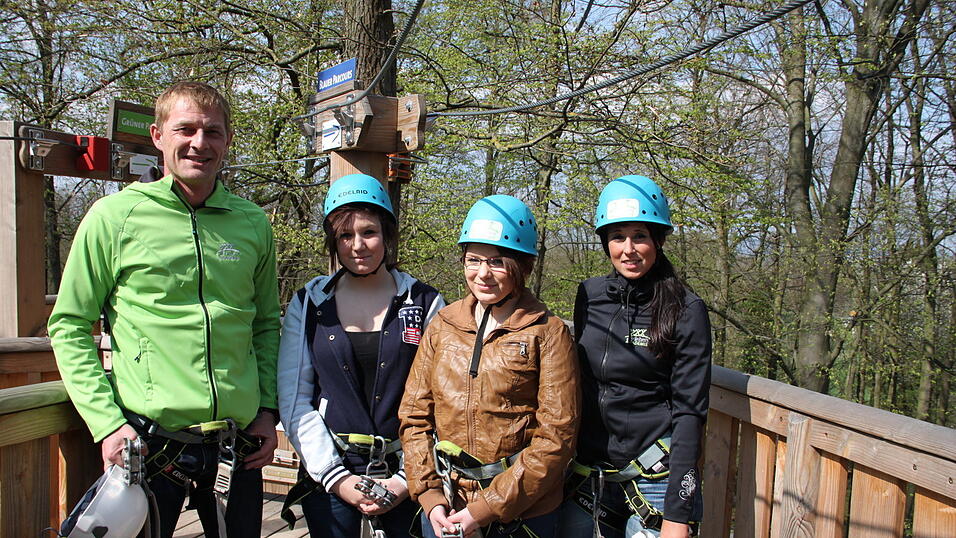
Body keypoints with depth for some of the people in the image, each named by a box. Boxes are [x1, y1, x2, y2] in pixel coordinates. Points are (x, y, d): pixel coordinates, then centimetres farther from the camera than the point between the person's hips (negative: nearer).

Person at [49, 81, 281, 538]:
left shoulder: (252, 222, 5)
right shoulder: (115, 216, -3)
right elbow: (69, 327, 0)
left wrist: (268, 409, 5)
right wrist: (107, 423, -9)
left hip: (239, 444, 3)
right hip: (146, 443, -3)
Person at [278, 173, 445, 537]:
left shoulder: (425, 303, 0)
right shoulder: (308, 305, 3)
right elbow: (294, 400, 0)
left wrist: (407, 479, -10)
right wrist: (336, 477, -8)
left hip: (406, 477, -1)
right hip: (328, 476, 1)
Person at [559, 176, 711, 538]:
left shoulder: (685, 310, -10)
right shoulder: (590, 295, 2)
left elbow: (689, 412, -11)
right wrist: (566, 462, 12)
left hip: (653, 477, -4)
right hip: (586, 473, 4)